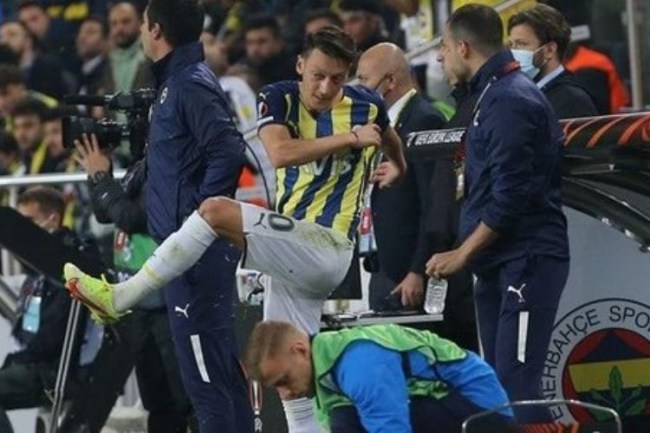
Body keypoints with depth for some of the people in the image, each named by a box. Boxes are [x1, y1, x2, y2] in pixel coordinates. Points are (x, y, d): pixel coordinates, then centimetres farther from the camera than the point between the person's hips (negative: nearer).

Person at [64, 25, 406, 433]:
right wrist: (351, 138, -16)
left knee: (215, 212, -23)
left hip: (327, 247, -5)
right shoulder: (280, 99, 3)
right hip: (296, 256, 5)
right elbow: (279, 153, -16)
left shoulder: (366, 105, 0)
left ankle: (118, 297, -17)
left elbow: (390, 140, 24)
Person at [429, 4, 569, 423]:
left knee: (516, 384, -17)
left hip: (527, 261, -10)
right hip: (501, 263, 10)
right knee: (499, 384, 9)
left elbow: (511, 199, -19)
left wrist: (461, 255, -13)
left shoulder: (510, 101, -14)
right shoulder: (494, 94, 17)